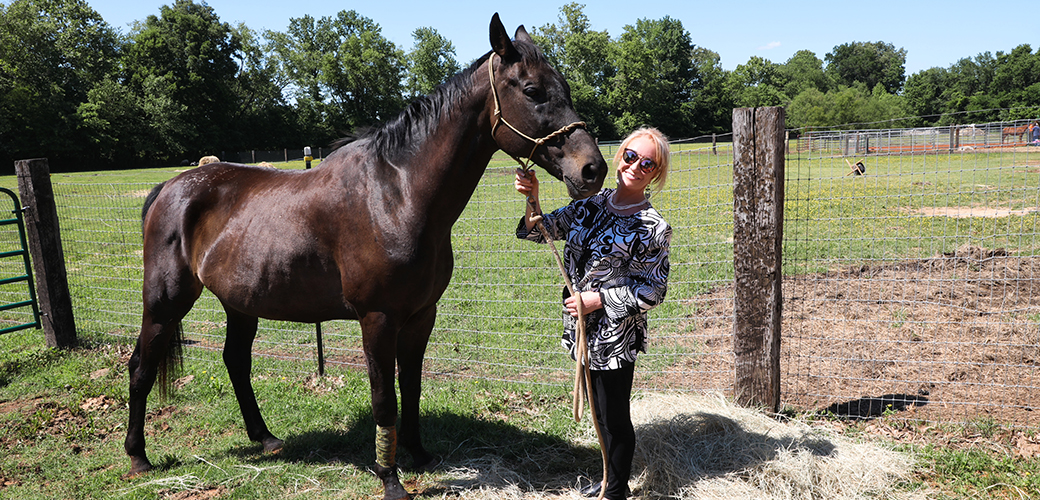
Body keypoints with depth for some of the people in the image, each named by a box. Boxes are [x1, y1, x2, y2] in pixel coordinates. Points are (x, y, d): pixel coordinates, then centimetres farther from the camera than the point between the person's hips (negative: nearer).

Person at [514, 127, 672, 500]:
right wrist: (533, 199, -15)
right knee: (600, 411, 23)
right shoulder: (592, 205, 2)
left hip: (616, 335, -6)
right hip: (585, 328, 6)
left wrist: (599, 299, -20)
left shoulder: (653, 227, -14)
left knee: (614, 416, 9)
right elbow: (542, 231, 4)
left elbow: (652, 291, -13)